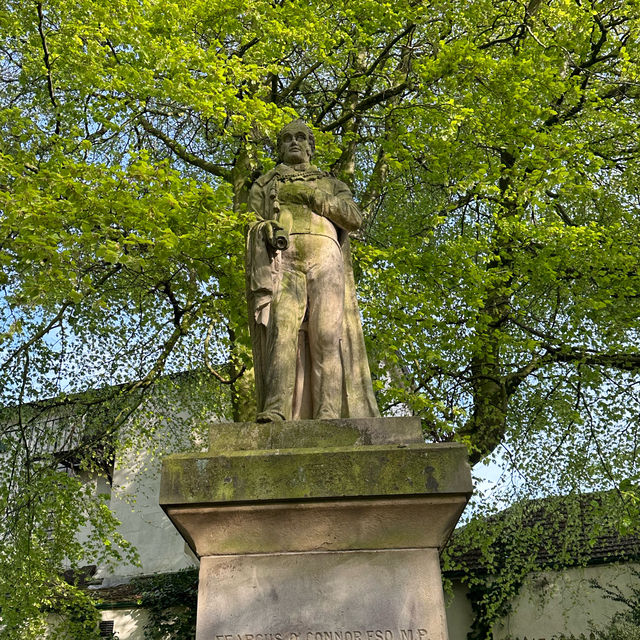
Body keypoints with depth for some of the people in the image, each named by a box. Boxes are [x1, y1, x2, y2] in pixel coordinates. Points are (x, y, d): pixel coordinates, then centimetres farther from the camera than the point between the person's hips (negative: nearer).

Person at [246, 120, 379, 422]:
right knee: (282, 329, -22)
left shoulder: (332, 184, 30)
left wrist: (311, 196, 3)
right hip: (282, 257, 0)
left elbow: (354, 217, 10)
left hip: (324, 255, 1)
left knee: (327, 334, -16)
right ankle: (274, 412, -33)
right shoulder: (264, 184, 31)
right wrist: (266, 230, -10)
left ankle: (328, 414, -24)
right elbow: (253, 224, 14)